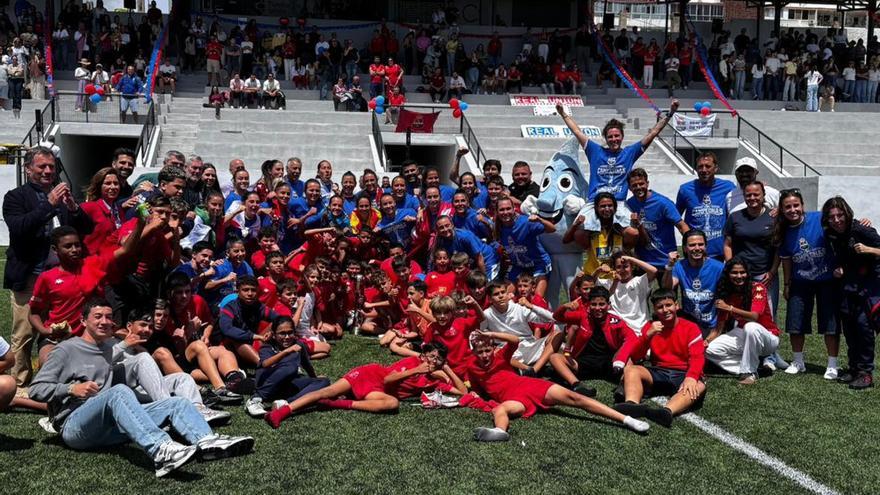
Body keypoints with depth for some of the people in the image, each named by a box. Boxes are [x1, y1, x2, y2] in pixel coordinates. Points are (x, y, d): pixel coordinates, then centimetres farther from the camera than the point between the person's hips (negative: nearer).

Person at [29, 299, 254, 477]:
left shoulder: (111, 346, 23)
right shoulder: (68, 349, 4)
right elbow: (36, 389, 0)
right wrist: (72, 389, -12)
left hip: (109, 428, 7)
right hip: (74, 427, -7)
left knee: (177, 403, -9)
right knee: (119, 391, -37)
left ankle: (207, 442, -41)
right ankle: (160, 450, -58)